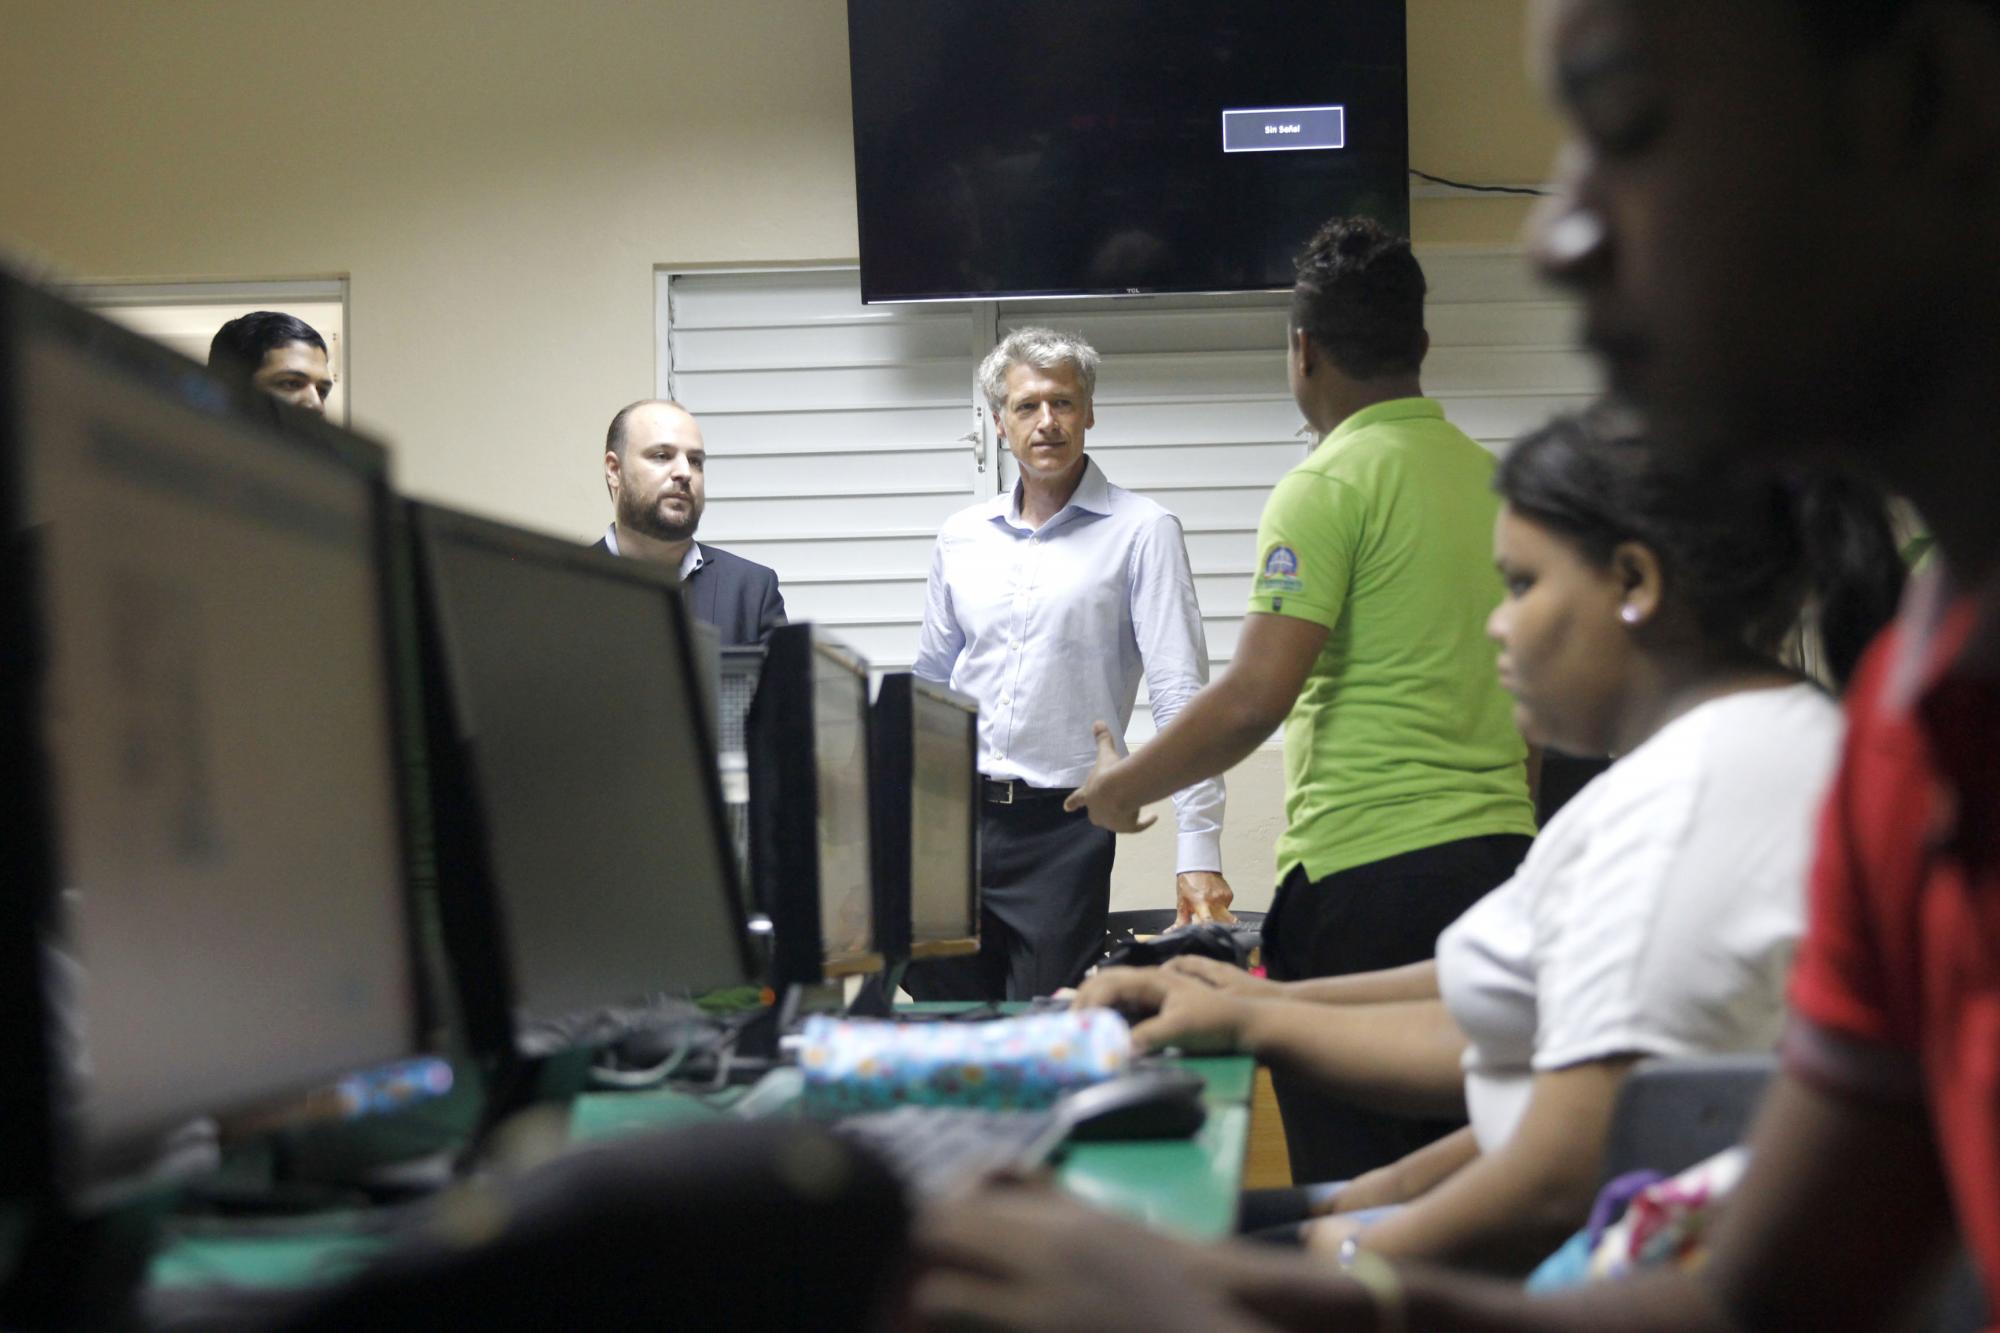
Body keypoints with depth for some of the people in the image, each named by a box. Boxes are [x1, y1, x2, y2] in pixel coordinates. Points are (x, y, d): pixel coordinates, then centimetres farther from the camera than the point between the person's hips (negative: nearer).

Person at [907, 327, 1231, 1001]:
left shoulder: (1141, 532, -4)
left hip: (1064, 827, -4)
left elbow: (1180, 694, -9)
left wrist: (1199, 851, -16)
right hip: (953, 816, 4)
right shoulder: (960, 539, 11)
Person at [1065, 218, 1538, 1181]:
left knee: (1350, 1184, -4)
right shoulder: (1496, 480, 13)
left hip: (1368, 871, -7)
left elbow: (1255, 698, -15)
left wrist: (1125, 787, 0)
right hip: (1500, 852, 8)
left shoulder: (1328, 487, -9)